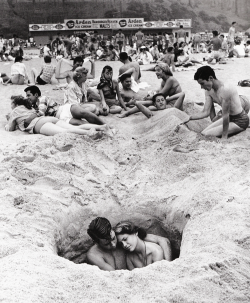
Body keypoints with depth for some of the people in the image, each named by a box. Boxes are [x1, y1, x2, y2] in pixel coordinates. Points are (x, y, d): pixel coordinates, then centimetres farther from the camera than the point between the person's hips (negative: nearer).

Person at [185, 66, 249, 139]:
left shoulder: (225, 90, -30)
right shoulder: (209, 91, -3)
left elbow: (225, 115, -27)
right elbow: (205, 112, -4)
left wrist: (224, 137, -23)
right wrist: (189, 118, -15)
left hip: (240, 121, -9)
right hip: (229, 118, 9)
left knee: (206, 135, -18)